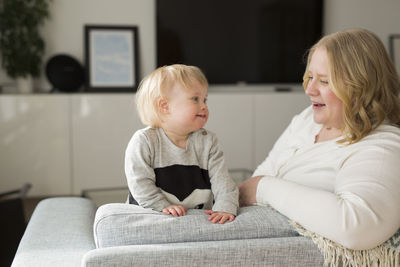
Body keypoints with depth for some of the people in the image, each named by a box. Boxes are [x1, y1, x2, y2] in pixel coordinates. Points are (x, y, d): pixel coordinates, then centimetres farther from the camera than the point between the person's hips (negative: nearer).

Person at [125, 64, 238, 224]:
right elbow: (140, 182, -12)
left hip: (200, 216, 3)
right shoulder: (143, 141, -9)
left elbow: (221, 179, -3)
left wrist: (226, 208, -19)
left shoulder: (207, 141, 3)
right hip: (151, 216, -2)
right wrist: (163, 206, -21)